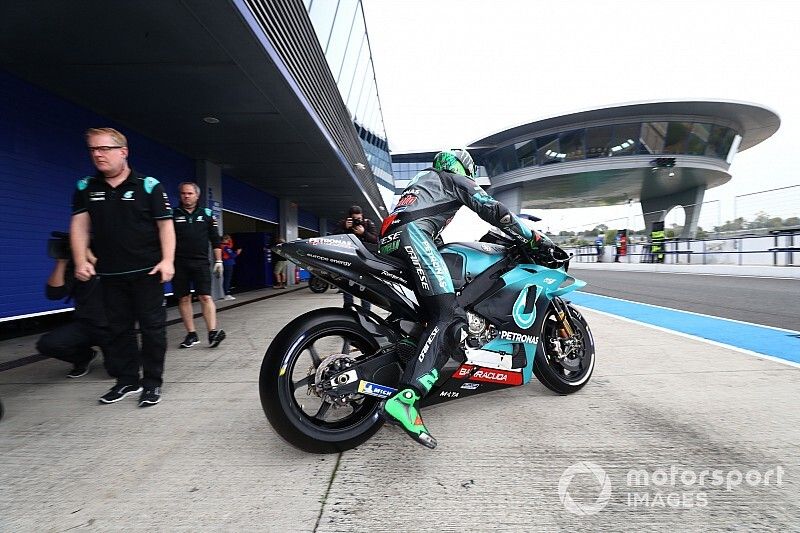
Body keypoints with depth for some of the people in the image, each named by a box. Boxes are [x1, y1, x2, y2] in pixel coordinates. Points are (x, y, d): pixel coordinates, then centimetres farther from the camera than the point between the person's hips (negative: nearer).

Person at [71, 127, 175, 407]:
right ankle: (127, 380, 25)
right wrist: (81, 261, -5)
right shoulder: (86, 187, 9)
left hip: (147, 271, -4)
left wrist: (167, 260, -16)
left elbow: (165, 224, -7)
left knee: (152, 327, 1)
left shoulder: (148, 185, -3)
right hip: (110, 274, 5)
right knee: (119, 329, 12)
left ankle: (152, 382, 12)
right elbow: (79, 224, 7)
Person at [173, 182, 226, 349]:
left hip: (200, 262, -1)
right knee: (183, 299, 4)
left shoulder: (206, 214, 10)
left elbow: (215, 240, 12)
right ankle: (191, 334, 12)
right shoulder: (173, 214, 8)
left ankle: (212, 332, -13)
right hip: (179, 263, 1)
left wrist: (218, 261, 6)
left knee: (205, 297, -9)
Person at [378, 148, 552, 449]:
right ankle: (404, 400, -38)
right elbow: (492, 210, 7)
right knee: (449, 317, -23)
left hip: (387, 243, 10)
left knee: (436, 316, 11)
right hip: (411, 233, -10)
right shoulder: (453, 177, 18)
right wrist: (534, 238, 12)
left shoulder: (423, 179, 42)